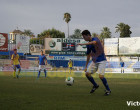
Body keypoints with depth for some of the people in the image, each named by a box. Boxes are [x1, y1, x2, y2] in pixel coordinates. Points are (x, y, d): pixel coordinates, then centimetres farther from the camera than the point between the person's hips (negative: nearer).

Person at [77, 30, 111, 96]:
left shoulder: (95, 39, -13)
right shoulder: (88, 44, 9)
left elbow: (94, 42, -39)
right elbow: (88, 55, 18)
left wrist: (83, 44, -40)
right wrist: (86, 66, 18)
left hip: (101, 60, -7)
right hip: (94, 61, 7)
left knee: (101, 76, -20)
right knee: (87, 73, -4)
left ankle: (108, 90, 0)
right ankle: (95, 86, 19)